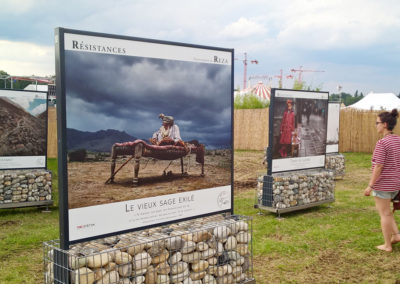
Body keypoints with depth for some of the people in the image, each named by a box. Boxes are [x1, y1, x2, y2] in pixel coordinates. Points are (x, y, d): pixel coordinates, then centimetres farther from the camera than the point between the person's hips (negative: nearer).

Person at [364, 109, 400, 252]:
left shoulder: (382, 143, -20)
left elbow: (379, 166, -21)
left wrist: (370, 186, -15)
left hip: (383, 184, -8)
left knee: (384, 213, 5)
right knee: (383, 208, 26)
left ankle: (387, 245, 15)